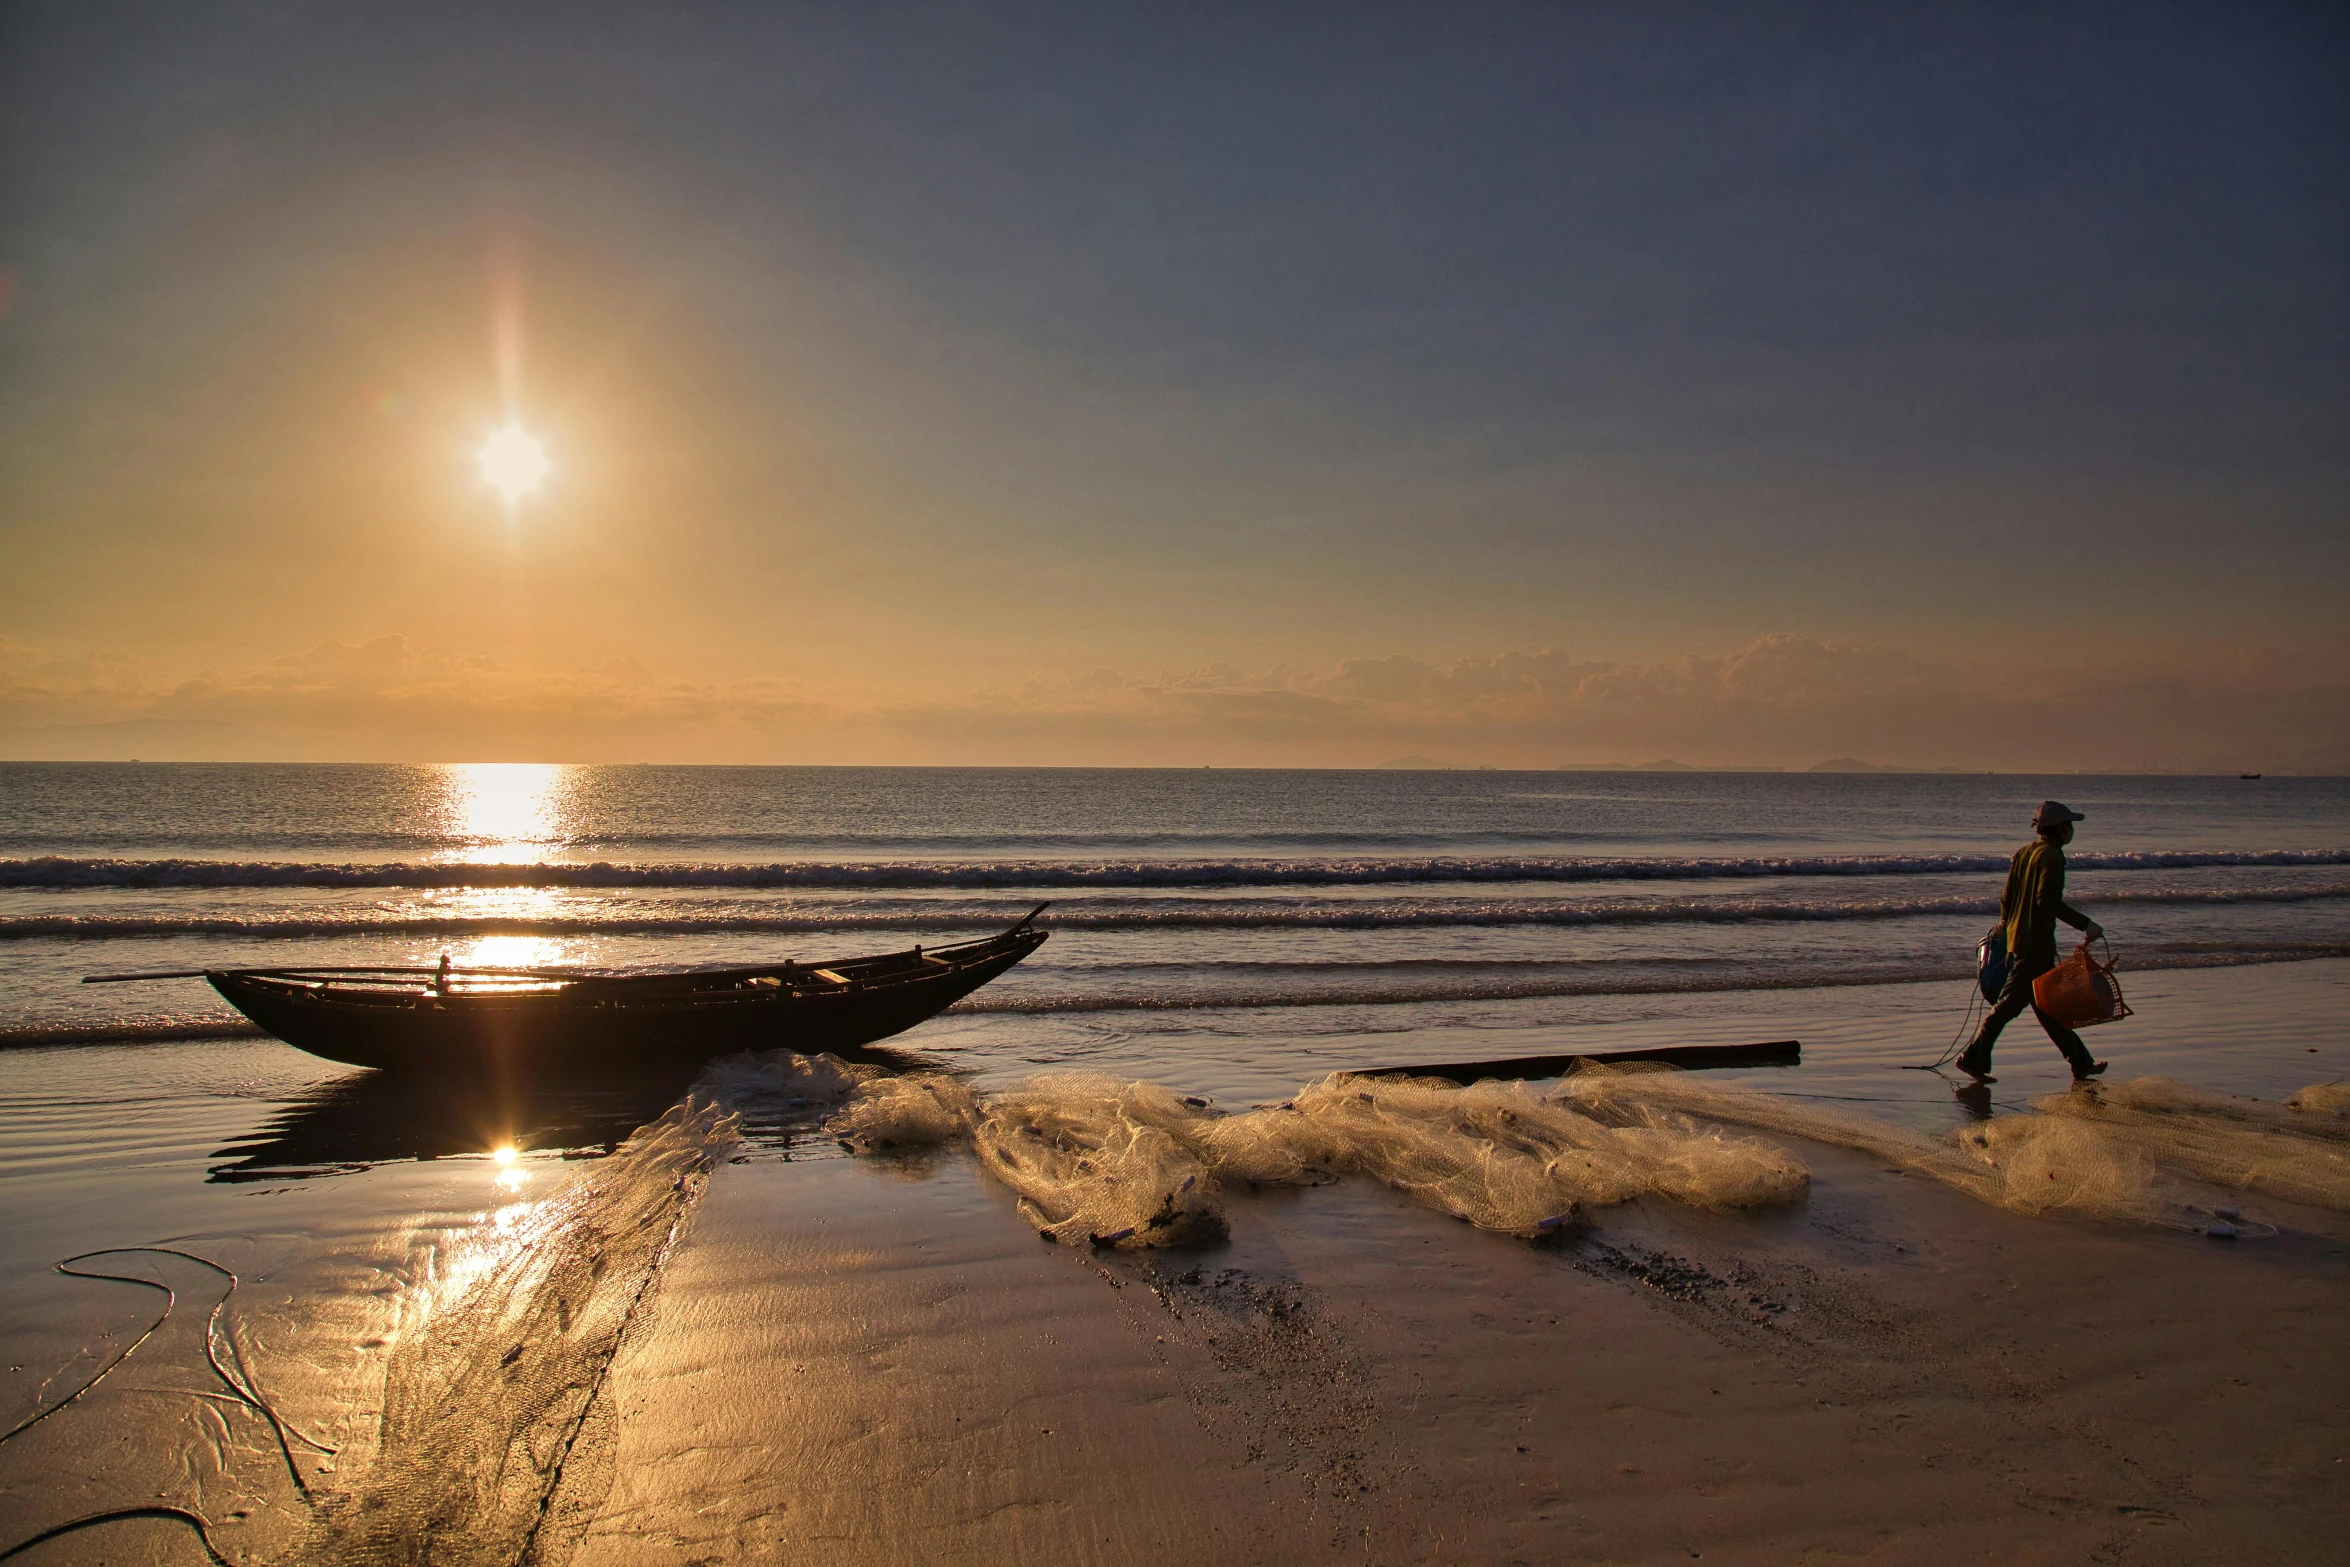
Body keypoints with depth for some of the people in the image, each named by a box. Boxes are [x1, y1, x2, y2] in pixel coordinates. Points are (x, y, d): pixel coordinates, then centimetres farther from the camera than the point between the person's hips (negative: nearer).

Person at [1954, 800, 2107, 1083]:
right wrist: (2084, 924, -22)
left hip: (2017, 939, 9)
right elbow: (2047, 899, -23)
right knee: (2010, 1004, -5)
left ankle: (2080, 1063, 22)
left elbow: (2006, 897, 14)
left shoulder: (2024, 852, 12)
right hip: (2036, 943, -9)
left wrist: (2007, 927, 24)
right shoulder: (2051, 856, -13)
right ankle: (1973, 1057, -4)